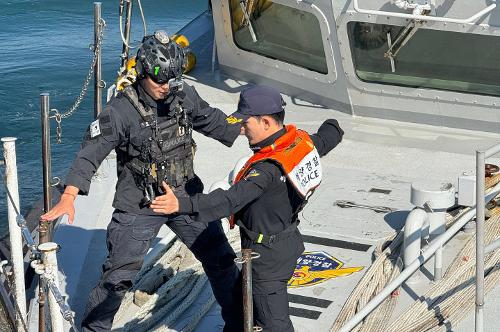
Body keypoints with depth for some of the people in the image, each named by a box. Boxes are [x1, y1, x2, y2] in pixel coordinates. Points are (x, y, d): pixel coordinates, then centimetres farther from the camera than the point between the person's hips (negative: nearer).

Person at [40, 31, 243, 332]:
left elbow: (211, 120, 16)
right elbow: (91, 154, -24)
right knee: (119, 275, -5)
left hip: (185, 197, 5)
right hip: (139, 207, -5)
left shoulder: (184, 96, -4)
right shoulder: (121, 110, -20)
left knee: (221, 259, 12)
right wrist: (68, 198, -34)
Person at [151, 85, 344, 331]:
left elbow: (231, 201, -43)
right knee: (247, 300, 27)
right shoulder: (300, 140, -6)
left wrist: (183, 205, -52)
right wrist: (333, 128, 42)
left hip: (267, 255, -9)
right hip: (289, 241, 9)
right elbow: (328, 138, 16)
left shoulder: (269, 168, -33)